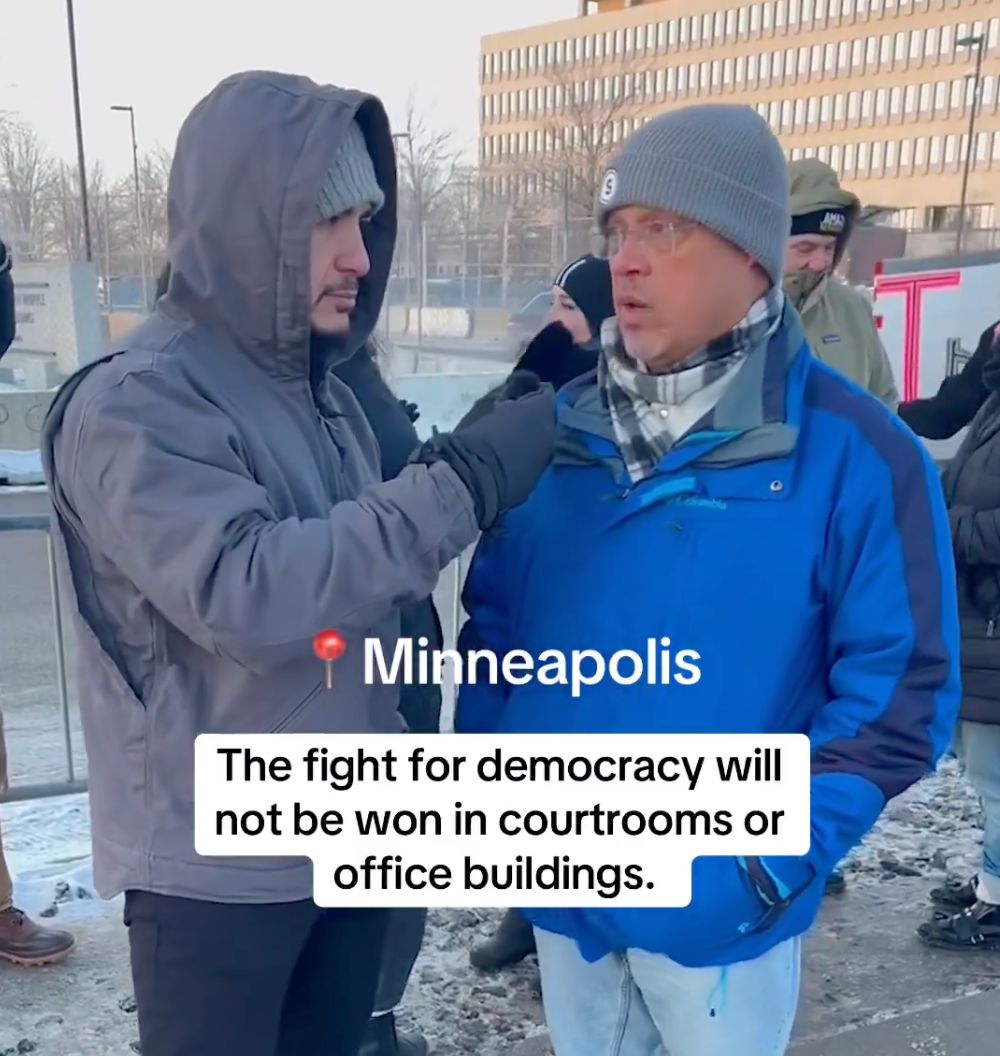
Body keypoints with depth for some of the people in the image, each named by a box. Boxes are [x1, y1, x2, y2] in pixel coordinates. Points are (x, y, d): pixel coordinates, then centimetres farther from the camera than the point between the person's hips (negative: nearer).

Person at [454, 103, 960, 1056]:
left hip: (720, 903, -4)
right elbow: (493, 617, 7)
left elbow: (899, 686, -12)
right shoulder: (559, 428, -1)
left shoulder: (854, 452, -14)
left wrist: (779, 854, -17)